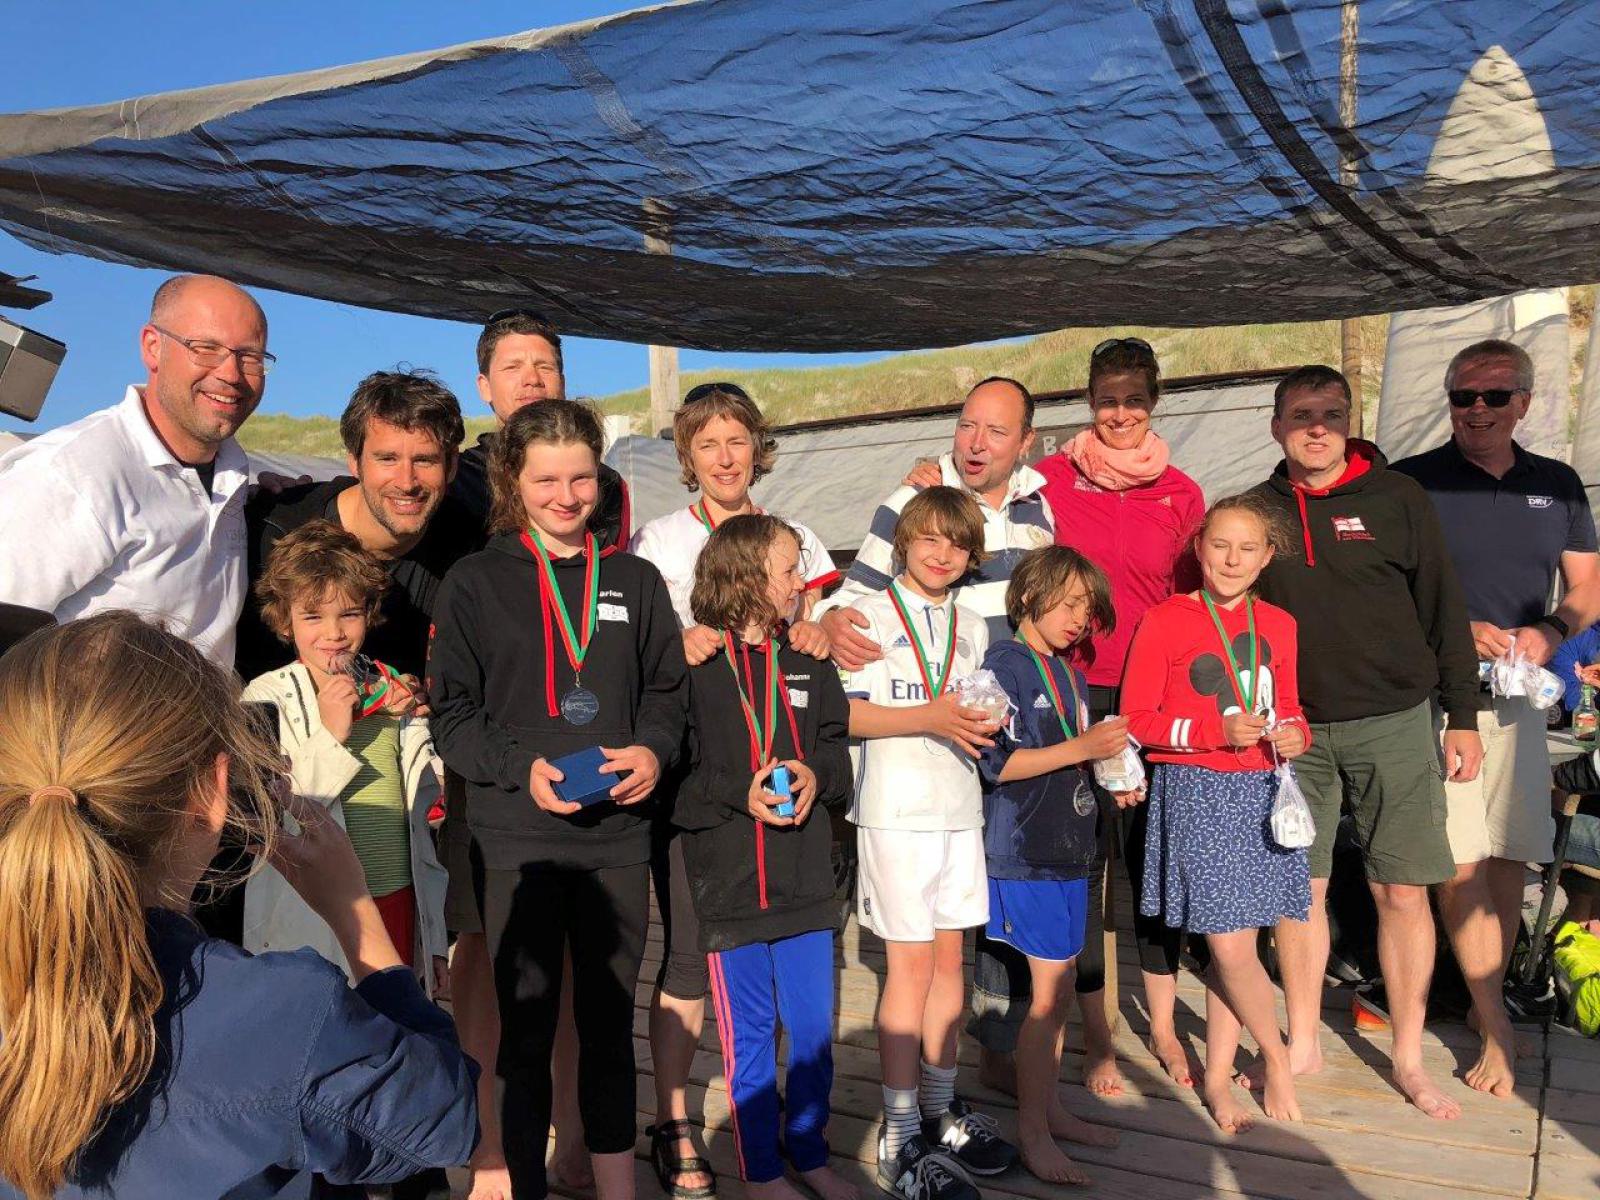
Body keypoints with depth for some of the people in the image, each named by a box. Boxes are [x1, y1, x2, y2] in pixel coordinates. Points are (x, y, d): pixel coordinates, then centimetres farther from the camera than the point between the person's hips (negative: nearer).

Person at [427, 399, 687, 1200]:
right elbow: (451, 712, -2)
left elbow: (667, 690, 12)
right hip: (514, 839, -2)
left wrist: (652, 749, -8)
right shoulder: (475, 583, 0)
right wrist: (523, 766, -17)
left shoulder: (635, 581, 9)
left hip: (617, 836, 3)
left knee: (610, 1023, 14)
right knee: (527, 1028, 9)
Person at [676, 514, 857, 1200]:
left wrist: (814, 773, -10)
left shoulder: (807, 663, 9)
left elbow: (838, 747, 10)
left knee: (813, 1028, 13)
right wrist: (739, 794, -19)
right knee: (749, 1035, 10)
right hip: (729, 881, -4)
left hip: (805, 880, 4)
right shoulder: (693, 666, -8)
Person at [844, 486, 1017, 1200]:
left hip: (959, 806, 6)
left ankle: (940, 1106, 26)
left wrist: (983, 725, -2)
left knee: (949, 955, 11)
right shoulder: (871, 616, -4)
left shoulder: (970, 628, 15)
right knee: (911, 962, -3)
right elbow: (843, 713, -11)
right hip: (897, 810, -6)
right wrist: (928, 717, -20)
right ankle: (901, 1141, 7)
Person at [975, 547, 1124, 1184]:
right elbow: (998, 762, -19)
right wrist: (1083, 748, -21)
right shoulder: (1005, 664, -11)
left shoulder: (1066, 671, 16)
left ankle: (1049, 1107, 28)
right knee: (1048, 991, -4)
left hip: (1067, 850, 8)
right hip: (1025, 853, -8)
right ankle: (1031, 1131, 8)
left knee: (1058, 988, 14)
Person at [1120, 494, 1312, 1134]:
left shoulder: (1278, 625, 10)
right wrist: (1215, 731, -17)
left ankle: (1218, 1075, 23)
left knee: (1234, 944, 8)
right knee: (1230, 945, -6)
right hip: (1198, 792, -4)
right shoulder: (1165, 622, -6)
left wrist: (1295, 734, -1)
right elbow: (1135, 719, -7)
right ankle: (1277, 1057, 19)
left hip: (1262, 792, 5)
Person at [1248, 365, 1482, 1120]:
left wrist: (1462, 716, 0)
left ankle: (1408, 1058, 19)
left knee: (1403, 891, 4)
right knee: (1300, 888, 7)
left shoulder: (1396, 498, 0)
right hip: (1294, 730, 2)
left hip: (1394, 725, -1)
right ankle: (1303, 1044, 22)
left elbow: (1442, 606, 2)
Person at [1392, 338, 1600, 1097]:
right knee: (1458, 864, -8)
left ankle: (1487, 1004, 24)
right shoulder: (1409, 484, -2)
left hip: (1518, 695, 4)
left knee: (1508, 861, 8)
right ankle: (1497, 1026, 3)